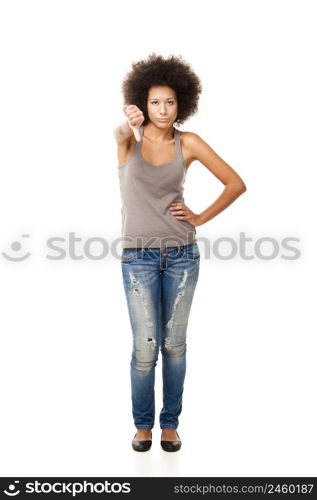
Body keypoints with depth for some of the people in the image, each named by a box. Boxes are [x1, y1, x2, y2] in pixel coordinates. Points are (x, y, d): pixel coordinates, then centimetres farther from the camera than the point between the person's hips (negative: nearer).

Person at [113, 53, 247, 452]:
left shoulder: (188, 143, 2)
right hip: (138, 256, -1)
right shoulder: (131, 138, 1)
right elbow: (118, 134, -25)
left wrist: (201, 218, -1)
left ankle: (170, 423, 24)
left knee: (174, 343, 7)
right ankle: (143, 424, 20)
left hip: (182, 255, 1)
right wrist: (127, 128, -48)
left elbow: (236, 184, 4)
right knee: (145, 347, -2)